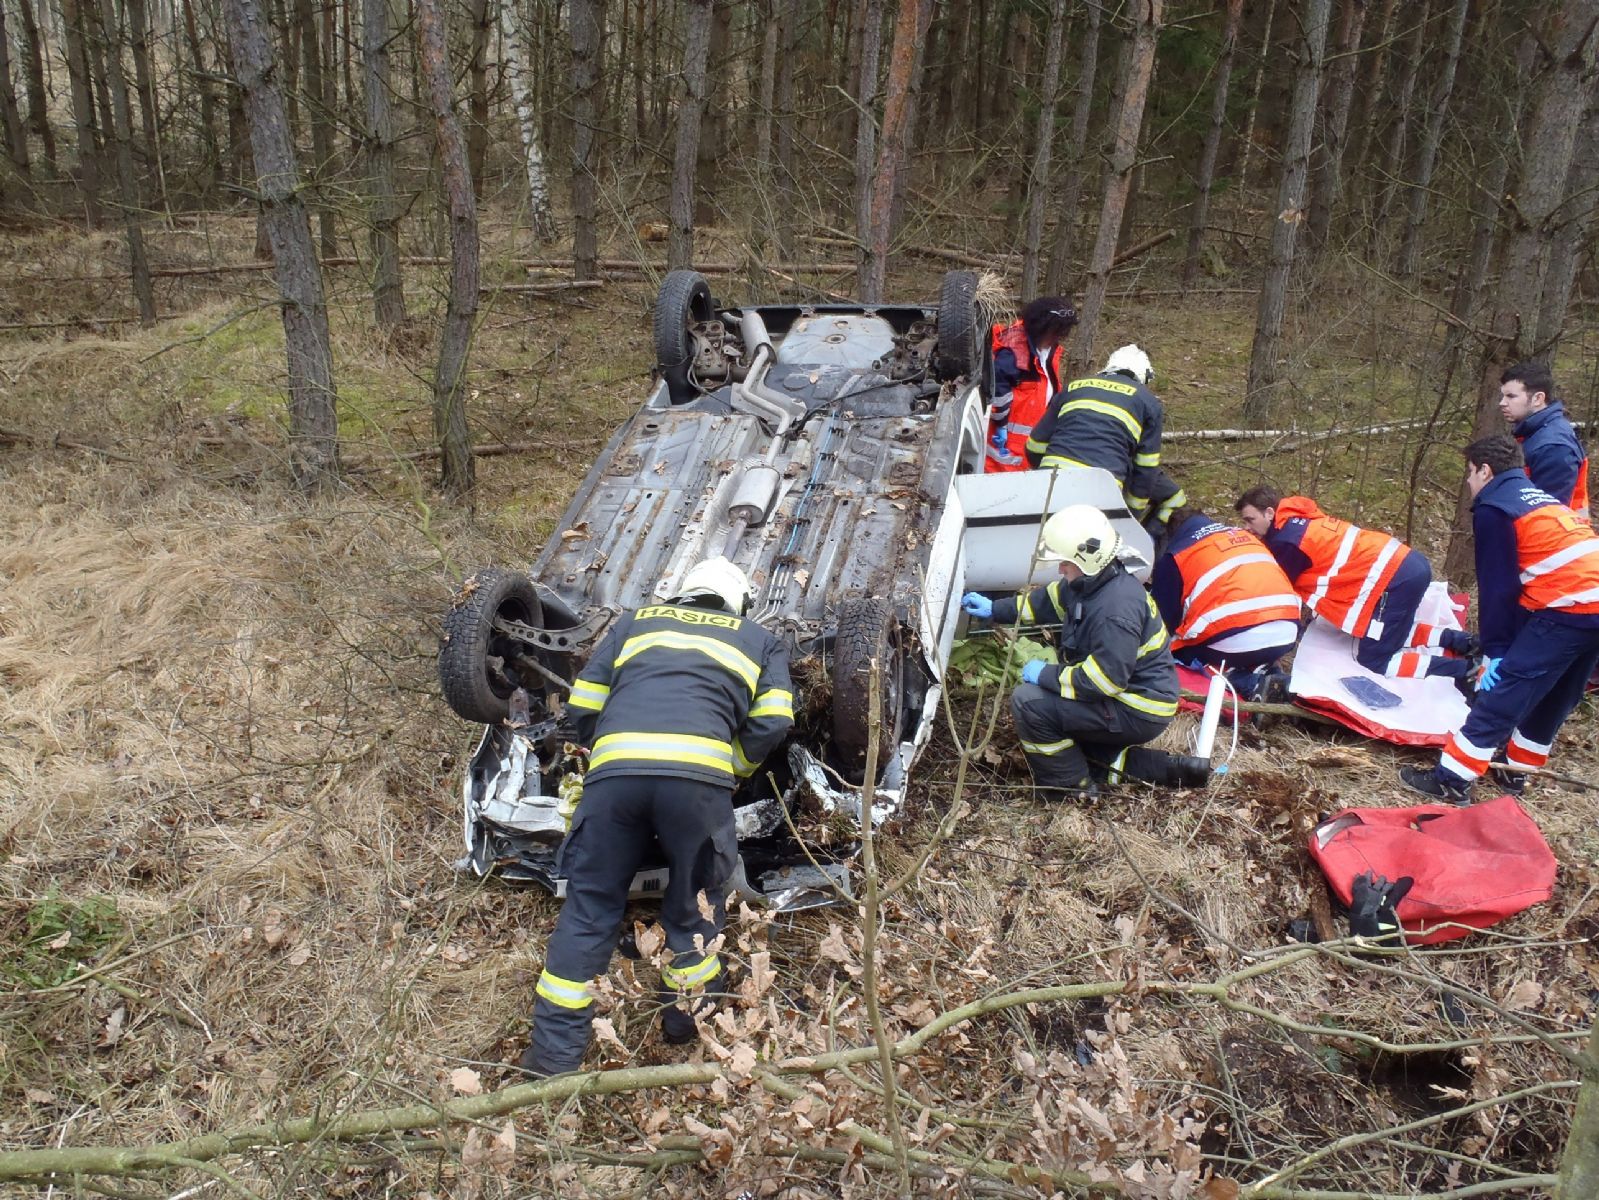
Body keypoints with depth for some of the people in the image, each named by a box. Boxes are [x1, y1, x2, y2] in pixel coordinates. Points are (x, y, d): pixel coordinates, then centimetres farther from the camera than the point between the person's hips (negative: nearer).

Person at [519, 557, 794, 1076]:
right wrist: (733, 771, 28)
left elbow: (583, 704, 22)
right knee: (696, 898, 22)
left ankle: (554, 1052, 15)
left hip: (614, 767, 2)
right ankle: (687, 1010, 34)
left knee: (590, 904, 13)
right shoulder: (760, 640, 29)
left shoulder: (635, 621, 32)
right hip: (699, 774, -1)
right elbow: (772, 722, 12)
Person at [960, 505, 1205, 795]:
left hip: (1138, 712, -11)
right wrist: (994, 610, 19)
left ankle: (1072, 785, -1)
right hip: (1122, 697, 11)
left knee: (1028, 702, -17)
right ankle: (1168, 768, 18)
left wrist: (1046, 675, -19)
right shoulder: (1090, 582, 2)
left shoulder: (1116, 610, -30)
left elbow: (1104, 679, -31)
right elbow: (1048, 600, 20)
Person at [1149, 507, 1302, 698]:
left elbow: (1164, 619, 12)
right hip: (1287, 635, 6)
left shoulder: (1175, 556, 9)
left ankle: (1251, 683, -4)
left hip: (1235, 641, -6)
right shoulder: (1245, 535, 26)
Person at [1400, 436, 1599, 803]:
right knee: (1555, 697, 21)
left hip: (1568, 608, -9)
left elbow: (1497, 585, -6)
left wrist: (1496, 650, -1)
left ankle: (1452, 779, -4)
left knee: (1502, 692, -6)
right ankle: (1517, 768, 34)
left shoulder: (1494, 509, -3)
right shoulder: (1541, 498, 24)